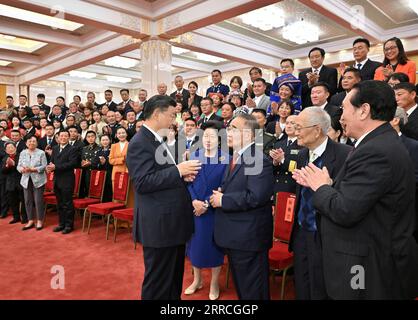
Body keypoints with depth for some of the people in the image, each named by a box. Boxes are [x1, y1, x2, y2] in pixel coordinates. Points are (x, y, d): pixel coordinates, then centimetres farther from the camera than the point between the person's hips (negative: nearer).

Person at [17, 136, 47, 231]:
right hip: (26, 180, 4)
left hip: (38, 180, -4)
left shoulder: (41, 153, -3)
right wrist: (22, 169, -13)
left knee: (38, 201, -2)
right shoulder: (22, 153, 10)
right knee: (28, 201, 7)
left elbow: (44, 166, -8)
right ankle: (30, 221, 19)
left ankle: (40, 221, 9)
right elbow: (18, 166, 9)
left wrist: (32, 169, -19)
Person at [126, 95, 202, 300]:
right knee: (158, 282, 6)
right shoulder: (140, 143, -16)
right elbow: (143, 182, -25)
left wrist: (182, 174, 1)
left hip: (173, 221, 10)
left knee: (175, 278, 22)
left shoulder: (159, 140, 14)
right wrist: (178, 170, -21)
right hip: (159, 224, -10)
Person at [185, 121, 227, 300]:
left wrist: (206, 203, -16)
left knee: (214, 245, 9)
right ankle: (197, 280, 33)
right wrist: (194, 201, -16)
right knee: (195, 243, 13)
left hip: (214, 209, -3)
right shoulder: (194, 156, 3)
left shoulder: (226, 159, -8)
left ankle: (214, 283, 29)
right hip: (194, 208, 3)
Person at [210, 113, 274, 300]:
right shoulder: (235, 157, 12)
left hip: (248, 237, -9)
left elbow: (256, 196, -29)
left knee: (252, 291, 8)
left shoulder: (259, 160, -19)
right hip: (234, 235, 9)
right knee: (240, 286, 25)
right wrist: (217, 195, -3)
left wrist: (223, 200, -20)